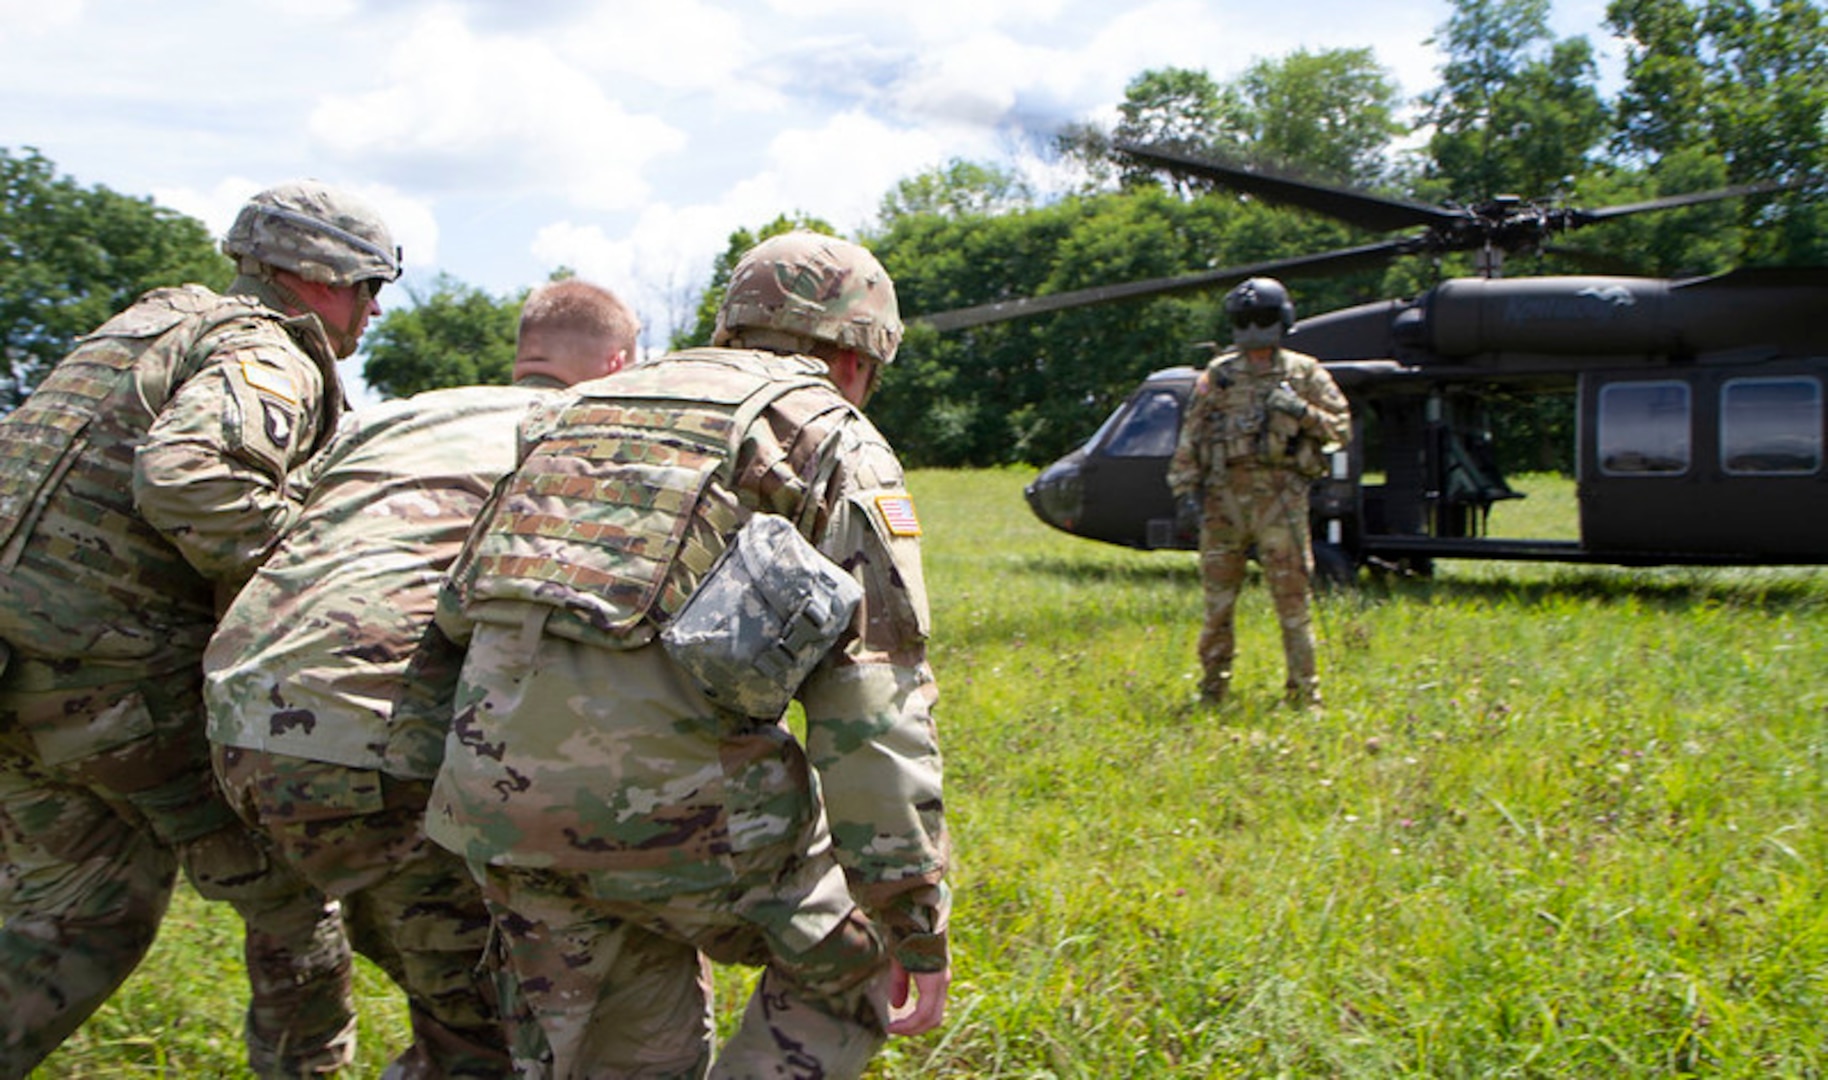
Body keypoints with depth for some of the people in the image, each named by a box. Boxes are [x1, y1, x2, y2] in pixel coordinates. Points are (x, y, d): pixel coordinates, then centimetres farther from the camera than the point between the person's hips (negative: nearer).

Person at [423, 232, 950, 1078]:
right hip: (672, 786, -6)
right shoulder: (836, 442, 7)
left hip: (498, 781, 6)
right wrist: (917, 921, 0)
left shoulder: (583, 409, 25)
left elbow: (459, 608, 22)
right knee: (846, 963, 20)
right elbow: (875, 701, -3)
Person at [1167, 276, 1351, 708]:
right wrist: (1185, 485, 4)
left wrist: (1300, 411, -12)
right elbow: (1192, 432, 11)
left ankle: (1305, 690, 2)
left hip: (1280, 493, -2)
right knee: (1218, 595, 6)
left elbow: (1341, 427, 5)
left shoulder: (1304, 372, 7)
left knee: (1291, 595, -4)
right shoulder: (1219, 374, 11)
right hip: (1225, 492, 2)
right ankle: (1212, 687, 17)